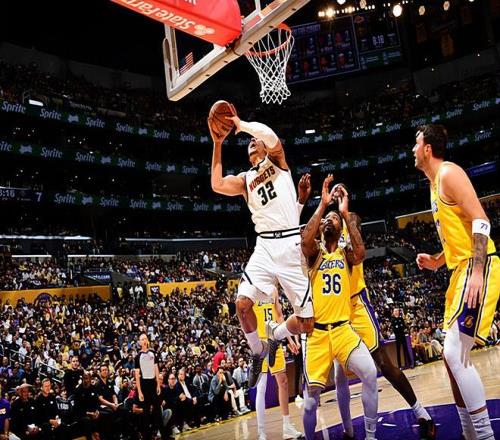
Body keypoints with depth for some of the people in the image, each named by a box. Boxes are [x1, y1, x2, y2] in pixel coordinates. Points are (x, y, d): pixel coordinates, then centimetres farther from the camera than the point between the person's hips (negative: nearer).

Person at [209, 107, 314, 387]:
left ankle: (275, 336, 32)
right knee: (242, 303, -18)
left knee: (306, 323, -1)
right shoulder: (245, 179, 18)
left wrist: (241, 124, -1)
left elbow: (272, 136, -14)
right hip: (265, 247, 3)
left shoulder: (277, 161, 9)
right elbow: (217, 185, -1)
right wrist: (218, 143, 3)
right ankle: (258, 351, 9)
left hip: (290, 245, -3)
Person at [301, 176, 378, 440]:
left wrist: (345, 213, -17)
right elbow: (305, 240, -20)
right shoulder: (315, 253, 5)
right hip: (317, 332, -1)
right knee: (312, 396, -4)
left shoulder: (345, 254, 9)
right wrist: (322, 205, -20)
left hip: (343, 328, 1)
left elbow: (360, 253, -15)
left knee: (369, 373, -21)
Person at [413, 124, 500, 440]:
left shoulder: (449, 173, -9)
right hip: (462, 270, 10)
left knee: (455, 353, -17)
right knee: (453, 354, 11)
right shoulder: (435, 182, 21)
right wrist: (437, 262, 16)